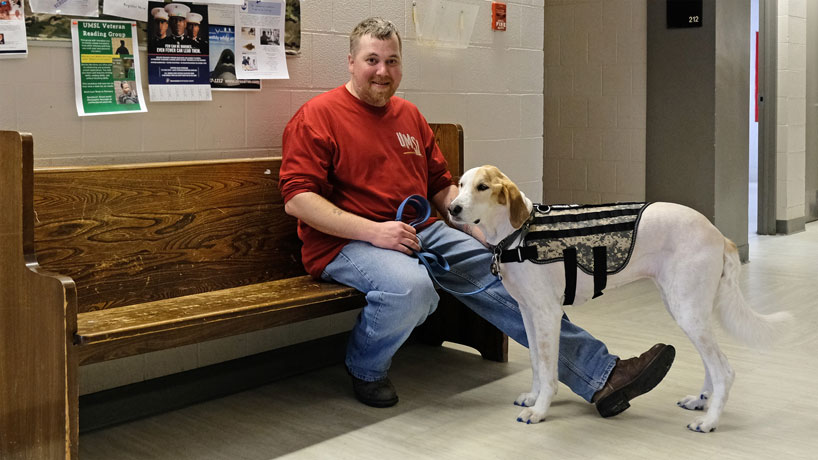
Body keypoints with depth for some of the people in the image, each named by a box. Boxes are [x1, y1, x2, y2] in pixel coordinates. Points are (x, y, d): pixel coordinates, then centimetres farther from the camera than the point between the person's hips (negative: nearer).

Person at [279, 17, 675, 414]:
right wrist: (372, 231, -22)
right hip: (346, 244, -6)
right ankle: (365, 369, -5)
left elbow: (442, 188, 23)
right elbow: (296, 199, -13)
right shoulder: (318, 116, -3)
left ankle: (600, 375, -5)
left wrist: (486, 233, 7)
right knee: (413, 286, -36)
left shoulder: (410, 116, 19)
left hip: (424, 233, 7)